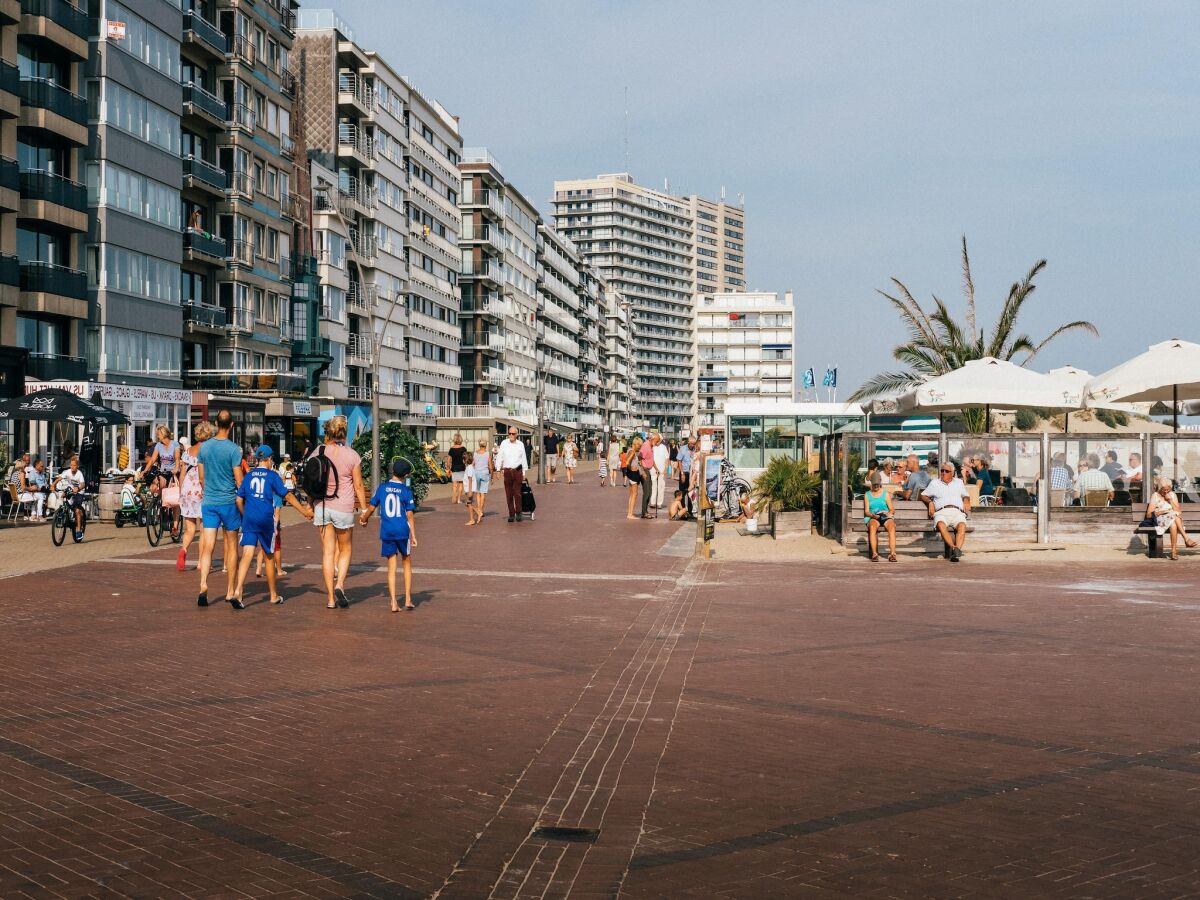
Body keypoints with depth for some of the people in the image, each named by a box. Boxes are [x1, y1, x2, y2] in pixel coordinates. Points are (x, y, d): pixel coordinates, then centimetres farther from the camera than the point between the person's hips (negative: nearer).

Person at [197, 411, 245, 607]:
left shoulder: (204, 447, 4)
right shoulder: (233, 449, -10)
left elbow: (202, 477, 12)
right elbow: (239, 481, -9)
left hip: (208, 502, 3)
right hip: (229, 502, -3)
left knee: (208, 547, 0)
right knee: (231, 547, 9)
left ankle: (203, 585, -20)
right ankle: (230, 592, 14)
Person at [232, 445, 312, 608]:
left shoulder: (248, 475, 9)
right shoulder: (272, 475, 0)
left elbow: (239, 499, 9)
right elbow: (287, 495, -2)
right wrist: (304, 510, 4)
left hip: (249, 519, 2)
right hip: (266, 519, -2)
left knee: (247, 555, -6)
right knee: (269, 557, 12)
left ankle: (238, 591, -26)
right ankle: (273, 595, 24)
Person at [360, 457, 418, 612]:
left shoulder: (382, 488, 2)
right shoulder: (406, 490, -5)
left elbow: (372, 507, 9)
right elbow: (410, 515, -5)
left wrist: (363, 519, 28)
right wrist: (413, 536, -1)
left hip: (386, 532, 2)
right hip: (402, 530, -2)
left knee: (392, 567, 5)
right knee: (407, 564, 14)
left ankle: (393, 603, -1)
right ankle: (408, 600, 11)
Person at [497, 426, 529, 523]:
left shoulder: (520, 444, 5)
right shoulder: (504, 443, 3)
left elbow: (524, 458, 12)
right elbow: (499, 456, 5)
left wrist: (524, 472, 12)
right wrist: (499, 469, -1)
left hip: (518, 471, 0)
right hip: (507, 471, 0)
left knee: (517, 493, -5)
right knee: (509, 494, 3)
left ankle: (518, 513, 6)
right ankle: (511, 514, 9)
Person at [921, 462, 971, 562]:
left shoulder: (959, 482, 31)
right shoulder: (934, 483, 27)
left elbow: (966, 496, 35)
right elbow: (923, 495, 28)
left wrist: (966, 502, 12)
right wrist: (930, 502, 8)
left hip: (957, 511, 1)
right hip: (941, 512, -1)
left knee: (962, 526, -35)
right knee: (941, 525, -39)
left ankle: (957, 550, -50)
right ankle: (954, 548, -48)